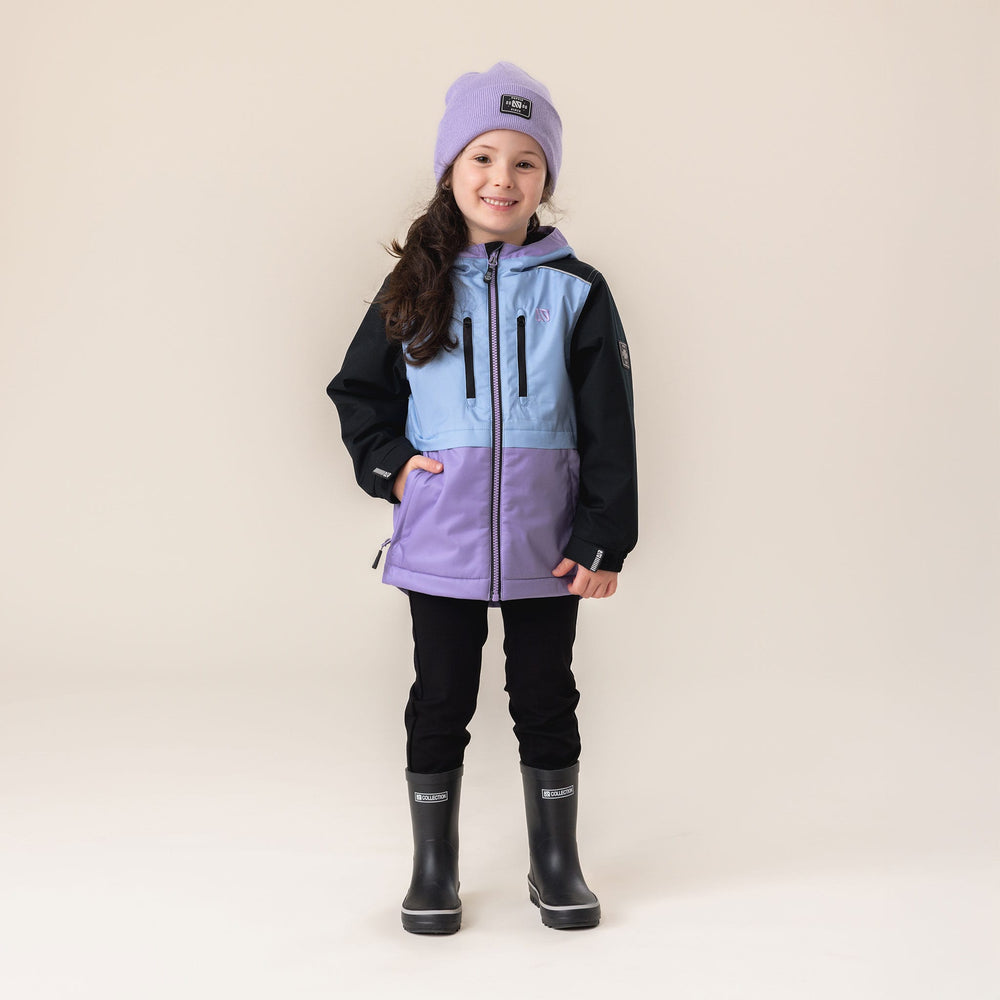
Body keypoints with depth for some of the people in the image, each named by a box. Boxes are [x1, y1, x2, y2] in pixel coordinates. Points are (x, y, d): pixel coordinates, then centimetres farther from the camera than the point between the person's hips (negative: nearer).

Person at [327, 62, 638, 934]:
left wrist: (604, 538, -6)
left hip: (547, 543, 0)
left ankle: (556, 862, 29)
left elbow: (609, 427, -1)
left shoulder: (576, 291, 0)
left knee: (547, 699, 11)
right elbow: (358, 390, 13)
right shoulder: (414, 288, 3)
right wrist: (387, 461, -5)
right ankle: (434, 869, 26)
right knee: (440, 701, 11)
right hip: (439, 542, 1)